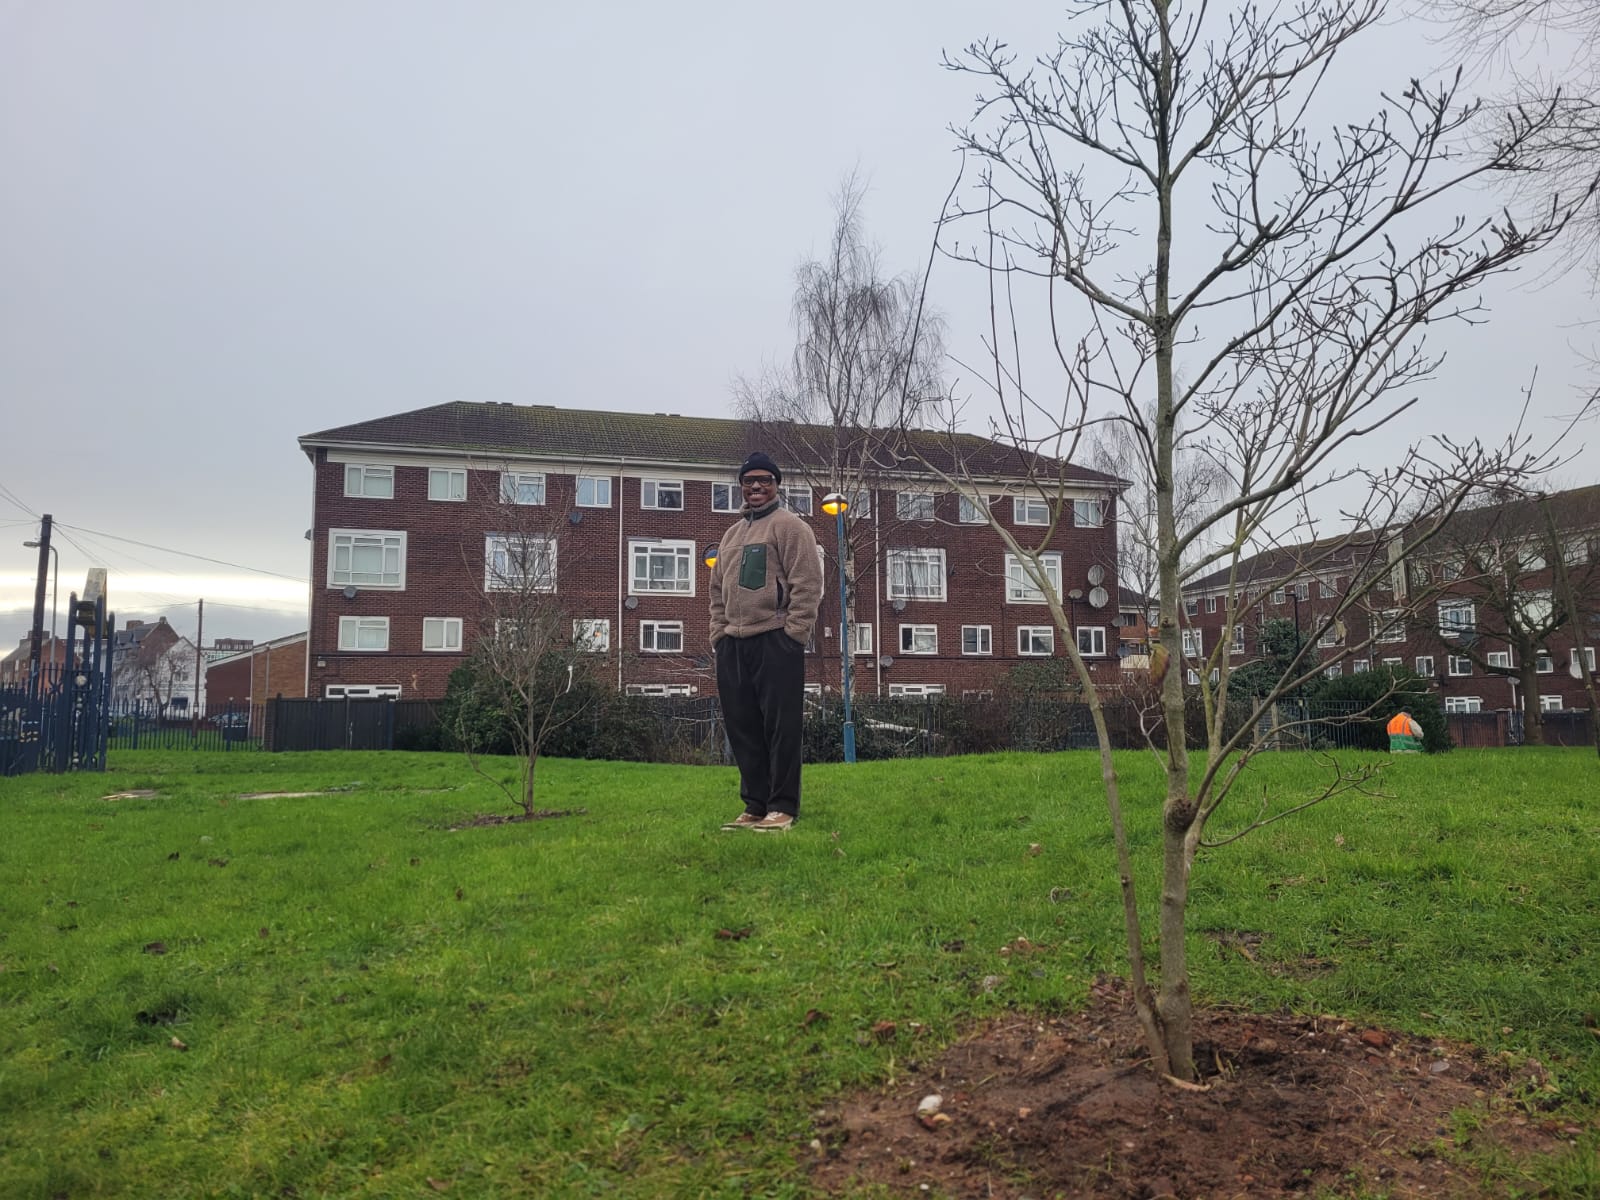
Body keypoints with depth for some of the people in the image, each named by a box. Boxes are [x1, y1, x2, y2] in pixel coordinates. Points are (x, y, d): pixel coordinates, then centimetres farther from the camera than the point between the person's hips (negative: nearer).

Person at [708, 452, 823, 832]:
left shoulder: (789, 526, -1)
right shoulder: (731, 535, 22)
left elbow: (807, 585, -9)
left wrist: (793, 633, -14)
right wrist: (718, 634, 13)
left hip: (775, 643, -7)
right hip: (733, 645, 7)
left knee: (780, 728, -5)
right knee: (743, 730, 8)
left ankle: (782, 808, 0)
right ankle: (755, 806, 15)